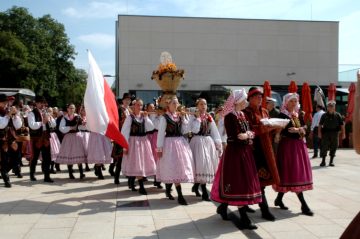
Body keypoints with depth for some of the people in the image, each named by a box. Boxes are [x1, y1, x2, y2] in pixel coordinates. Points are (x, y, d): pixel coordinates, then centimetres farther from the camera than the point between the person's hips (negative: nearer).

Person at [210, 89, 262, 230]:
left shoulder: (242, 115, 14)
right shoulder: (230, 116, -13)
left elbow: (250, 133, 9)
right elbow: (236, 137, -22)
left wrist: (247, 135, -11)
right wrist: (248, 135, -9)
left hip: (245, 151, 9)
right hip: (235, 152, -9)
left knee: (244, 181, 13)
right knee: (239, 182, -4)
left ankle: (223, 207, 29)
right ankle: (244, 219, 2)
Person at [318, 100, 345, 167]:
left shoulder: (337, 115, 3)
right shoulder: (324, 115, 2)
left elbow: (342, 125, 4)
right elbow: (320, 124, 2)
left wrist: (343, 133, -1)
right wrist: (319, 132, -8)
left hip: (334, 134, 1)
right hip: (326, 133, -1)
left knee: (333, 147, 5)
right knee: (324, 147, -2)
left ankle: (331, 161, 15)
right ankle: (323, 161, 7)